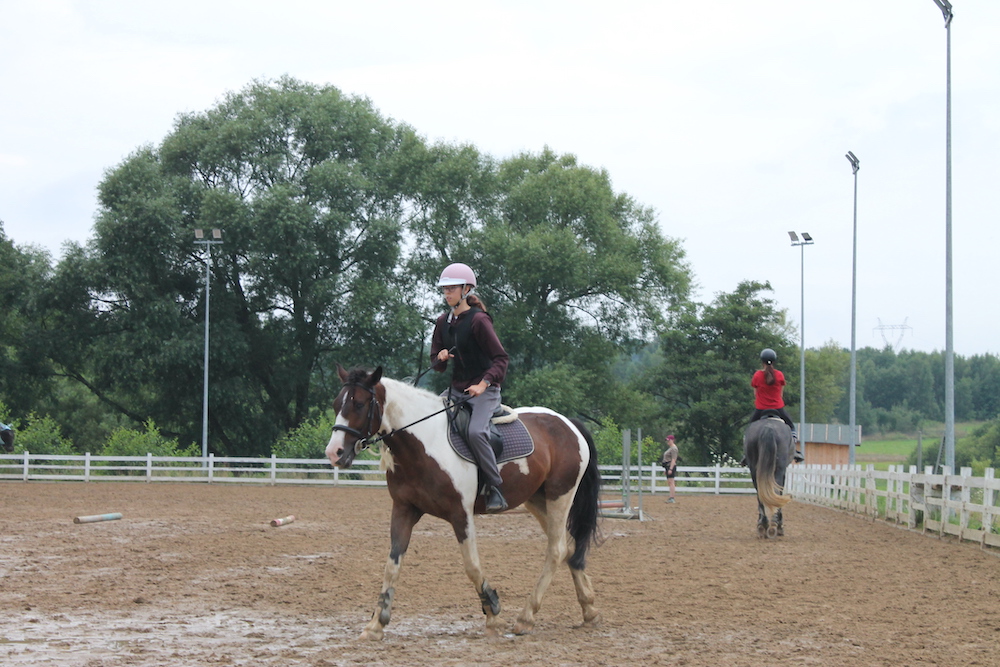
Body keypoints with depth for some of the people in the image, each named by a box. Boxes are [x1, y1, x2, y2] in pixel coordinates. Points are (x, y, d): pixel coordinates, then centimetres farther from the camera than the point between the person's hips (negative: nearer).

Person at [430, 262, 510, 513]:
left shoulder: (478, 320, -13)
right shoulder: (443, 322, 9)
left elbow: (501, 358, -15)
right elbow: (436, 360, 18)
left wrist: (484, 383, -28)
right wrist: (441, 358, -6)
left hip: (483, 391, -8)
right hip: (456, 389, 8)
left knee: (476, 431, -31)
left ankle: (495, 489, -22)